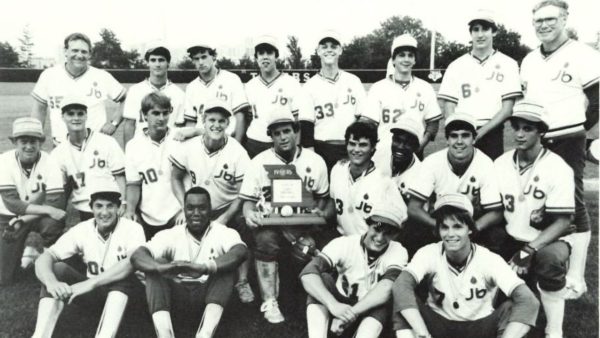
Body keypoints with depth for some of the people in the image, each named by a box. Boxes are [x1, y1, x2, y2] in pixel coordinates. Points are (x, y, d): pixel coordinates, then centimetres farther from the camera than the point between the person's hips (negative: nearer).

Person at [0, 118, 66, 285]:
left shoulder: (49, 163, -19)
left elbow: (56, 203, -24)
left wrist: (23, 220, -29)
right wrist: (47, 210, -34)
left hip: (39, 216, 0)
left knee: (54, 223, -36)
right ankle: (27, 252, 27)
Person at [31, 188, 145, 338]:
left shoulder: (132, 229, -16)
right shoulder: (81, 230, -7)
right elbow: (45, 257, -17)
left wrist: (90, 283, -43)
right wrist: (51, 282, -41)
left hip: (120, 289, -3)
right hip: (90, 291, 3)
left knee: (125, 270, -34)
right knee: (57, 268, -20)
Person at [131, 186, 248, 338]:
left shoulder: (223, 233, -5)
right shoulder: (171, 235, -1)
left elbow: (240, 252, -28)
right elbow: (137, 256, -15)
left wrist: (204, 268, -47)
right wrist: (161, 268, -40)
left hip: (209, 293, -1)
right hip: (178, 294, 2)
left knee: (225, 264, -25)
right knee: (156, 264, -21)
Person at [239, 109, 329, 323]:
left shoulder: (315, 161, 5)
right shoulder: (259, 162, 2)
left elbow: (322, 197, 16)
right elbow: (248, 199, 5)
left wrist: (319, 212, -6)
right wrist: (249, 213, -18)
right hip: (269, 220, 0)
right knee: (266, 239, -34)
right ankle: (269, 302, -23)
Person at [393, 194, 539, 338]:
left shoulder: (489, 260, -15)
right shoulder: (429, 254, -14)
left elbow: (529, 301, -28)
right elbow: (400, 287, -33)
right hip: (439, 326, 0)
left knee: (512, 308, -28)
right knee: (402, 299, -26)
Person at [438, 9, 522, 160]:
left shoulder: (507, 64, 6)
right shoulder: (456, 66, 9)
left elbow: (507, 109, 0)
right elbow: (449, 107, 5)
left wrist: (481, 131, -12)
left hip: (492, 136, -1)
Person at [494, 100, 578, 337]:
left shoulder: (557, 169, -15)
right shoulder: (501, 164, -1)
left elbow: (562, 222, -17)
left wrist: (529, 250, -27)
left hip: (548, 241, -5)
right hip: (512, 241, 5)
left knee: (550, 258, -38)